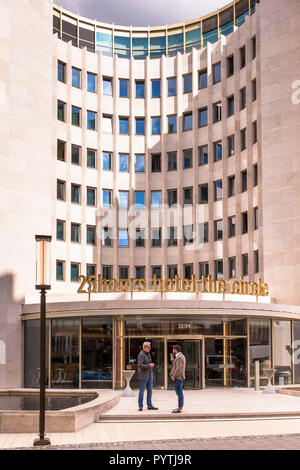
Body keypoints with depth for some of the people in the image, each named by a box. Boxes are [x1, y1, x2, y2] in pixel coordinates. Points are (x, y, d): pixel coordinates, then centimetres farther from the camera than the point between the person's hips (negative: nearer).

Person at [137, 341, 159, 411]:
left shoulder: (148, 354, 14)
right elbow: (140, 365, -22)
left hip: (149, 375, 8)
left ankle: (149, 405, 14)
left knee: (150, 390, 8)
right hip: (143, 376, -8)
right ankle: (140, 406, 7)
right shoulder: (141, 355, -14)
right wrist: (149, 365, -22)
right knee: (142, 391, 0)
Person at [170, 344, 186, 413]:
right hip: (180, 377, 11)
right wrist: (172, 359, 13)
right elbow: (175, 365, 19)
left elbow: (178, 368, -23)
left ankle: (179, 409, -5)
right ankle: (180, 407, 21)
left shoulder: (179, 357, -17)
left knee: (179, 393, -7)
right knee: (179, 393, 15)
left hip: (177, 377, -11)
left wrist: (173, 376, -18)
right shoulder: (181, 356, 16)